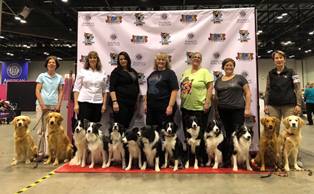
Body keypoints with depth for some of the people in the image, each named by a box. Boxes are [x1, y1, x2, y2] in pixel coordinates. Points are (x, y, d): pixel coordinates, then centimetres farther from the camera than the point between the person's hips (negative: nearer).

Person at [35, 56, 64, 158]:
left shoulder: (60, 78, 10)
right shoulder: (41, 76, 7)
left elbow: (61, 92, 10)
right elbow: (37, 91, 3)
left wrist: (59, 105, -2)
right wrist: (42, 105, -8)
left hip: (54, 106, 0)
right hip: (42, 105, 0)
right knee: (41, 130, 2)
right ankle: (40, 152, 10)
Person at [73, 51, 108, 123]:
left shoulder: (103, 74, 9)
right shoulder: (82, 72, 5)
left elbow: (105, 90, 9)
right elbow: (76, 88, 3)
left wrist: (104, 104, 2)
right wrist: (76, 103, -5)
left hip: (98, 103, 2)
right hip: (84, 102, -2)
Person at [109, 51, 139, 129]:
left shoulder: (133, 72, 16)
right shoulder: (116, 72, -1)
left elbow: (137, 86, 21)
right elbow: (112, 88, -9)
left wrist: (136, 101, 16)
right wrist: (114, 101, -18)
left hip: (131, 102, 6)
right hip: (121, 102, -5)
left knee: (127, 124, 8)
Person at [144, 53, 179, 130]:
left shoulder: (170, 73, -4)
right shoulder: (152, 74, 15)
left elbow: (174, 90, -12)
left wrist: (170, 106, -18)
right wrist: (145, 103, 15)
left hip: (164, 108, -6)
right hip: (151, 107, 6)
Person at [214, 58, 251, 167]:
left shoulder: (239, 78, 3)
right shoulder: (218, 80, 13)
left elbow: (248, 93, 0)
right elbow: (216, 96, 17)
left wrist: (247, 108, -7)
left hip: (238, 110, -3)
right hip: (223, 111, 4)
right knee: (226, 135, 7)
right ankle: (226, 160, 16)